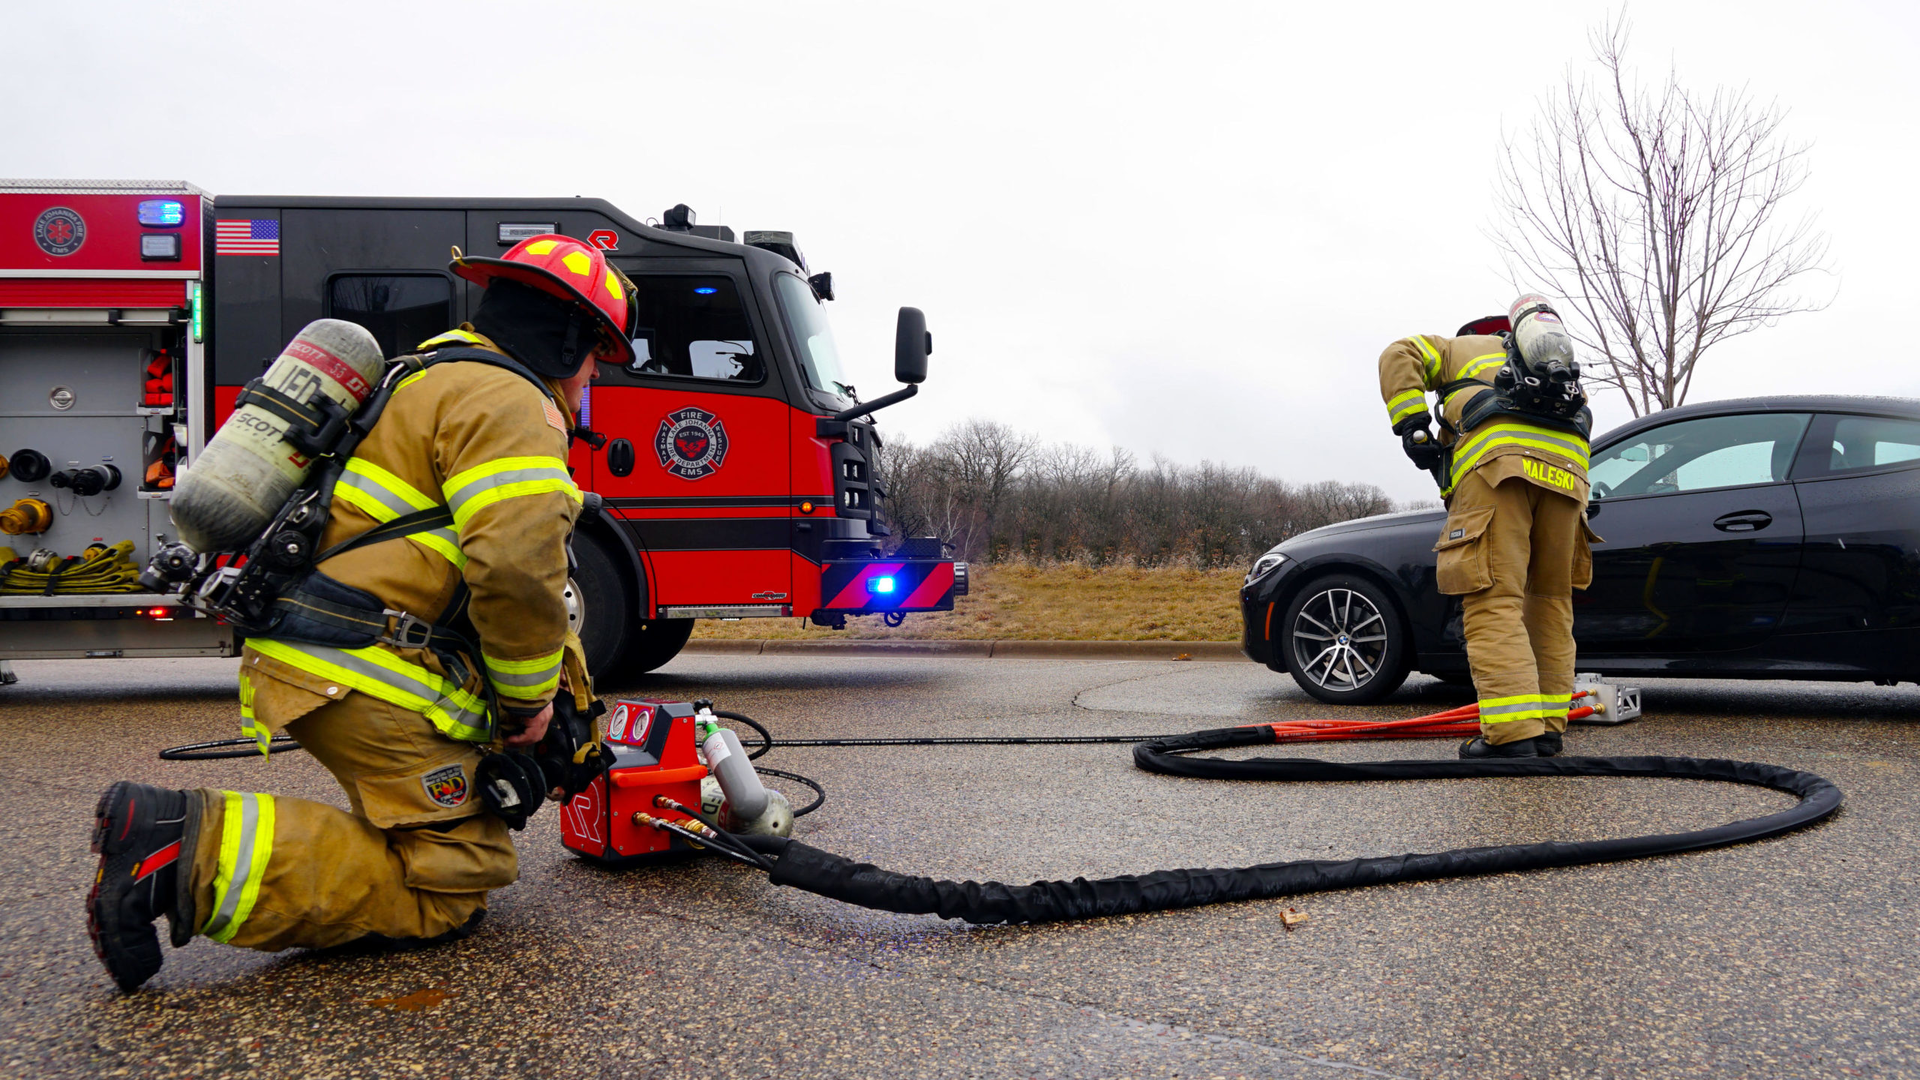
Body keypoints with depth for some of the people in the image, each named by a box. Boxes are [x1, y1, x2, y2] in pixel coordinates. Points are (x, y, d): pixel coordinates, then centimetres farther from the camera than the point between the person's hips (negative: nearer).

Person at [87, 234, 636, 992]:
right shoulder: (507, 405, -10)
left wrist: (558, 672, 23)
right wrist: (529, 696, -9)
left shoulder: (440, 383, 24)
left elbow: (491, 567, 28)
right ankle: (198, 854, -17)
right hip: (364, 674, -10)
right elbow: (517, 566, -24)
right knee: (446, 891, -7)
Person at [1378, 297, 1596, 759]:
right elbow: (1580, 421, 29)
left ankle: (1514, 733, -21)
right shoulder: (1565, 369, 42)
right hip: (1566, 466, 5)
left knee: (1494, 602, -11)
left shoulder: (1463, 348, 31)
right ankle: (1549, 726, 13)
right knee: (1550, 602, 14)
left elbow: (1400, 355, 13)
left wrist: (1412, 425, 6)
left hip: (1498, 460, -5)